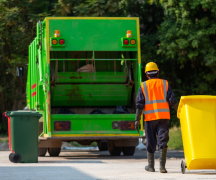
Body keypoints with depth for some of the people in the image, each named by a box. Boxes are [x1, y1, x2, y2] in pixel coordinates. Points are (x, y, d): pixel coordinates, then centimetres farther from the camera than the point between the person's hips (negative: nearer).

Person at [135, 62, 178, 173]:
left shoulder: (144, 86, 5)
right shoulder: (165, 84, 7)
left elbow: (139, 104, 0)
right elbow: (173, 101, 2)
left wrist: (137, 120, 0)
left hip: (150, 117, 0)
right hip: (164, 116, 0)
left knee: (150, 142, 10)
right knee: (162, 141, -2)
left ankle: (151, 166, 17)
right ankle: (162, 166, -10)